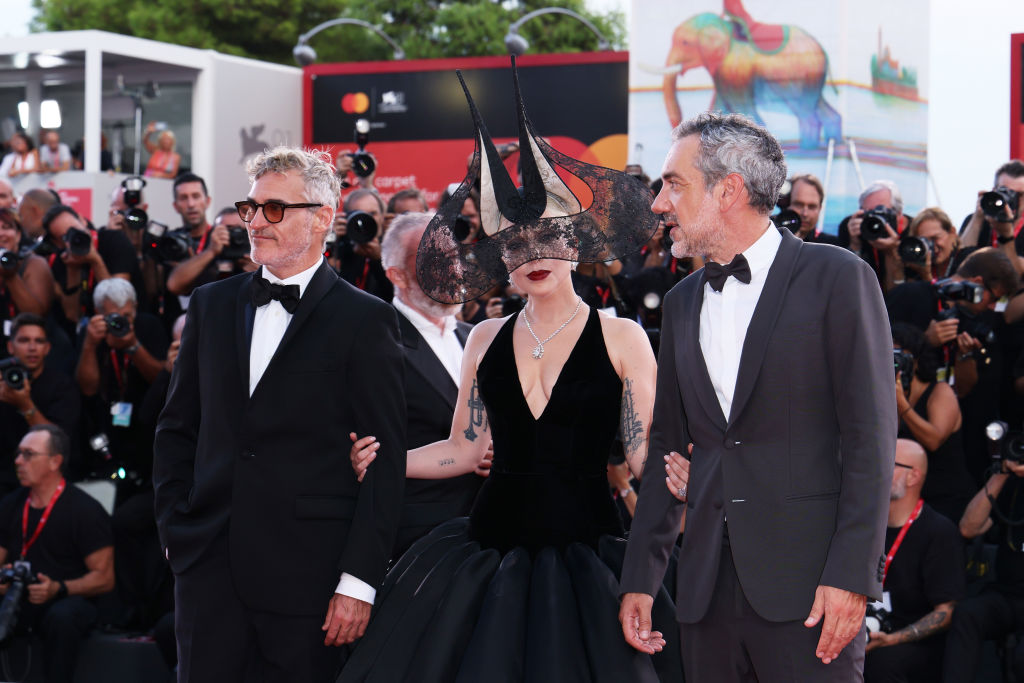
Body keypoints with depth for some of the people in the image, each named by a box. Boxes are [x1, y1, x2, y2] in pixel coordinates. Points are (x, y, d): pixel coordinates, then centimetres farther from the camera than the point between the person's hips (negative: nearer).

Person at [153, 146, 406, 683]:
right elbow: (176, 428, 18)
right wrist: (174, 528, 7)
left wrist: (359, 581, -11)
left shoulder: (366, 320, -2)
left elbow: (387, 463, -5)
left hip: (308, 573, -4)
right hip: (208, 566, 4)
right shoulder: (212, 305, 13)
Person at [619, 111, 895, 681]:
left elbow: (871, 435, -8)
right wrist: (641, 578, 12)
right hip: (708, 587, 6)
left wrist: (851, 575, -15)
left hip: (807, 584, -5)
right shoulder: (684, 301, 16)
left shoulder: (836, 277, -3)